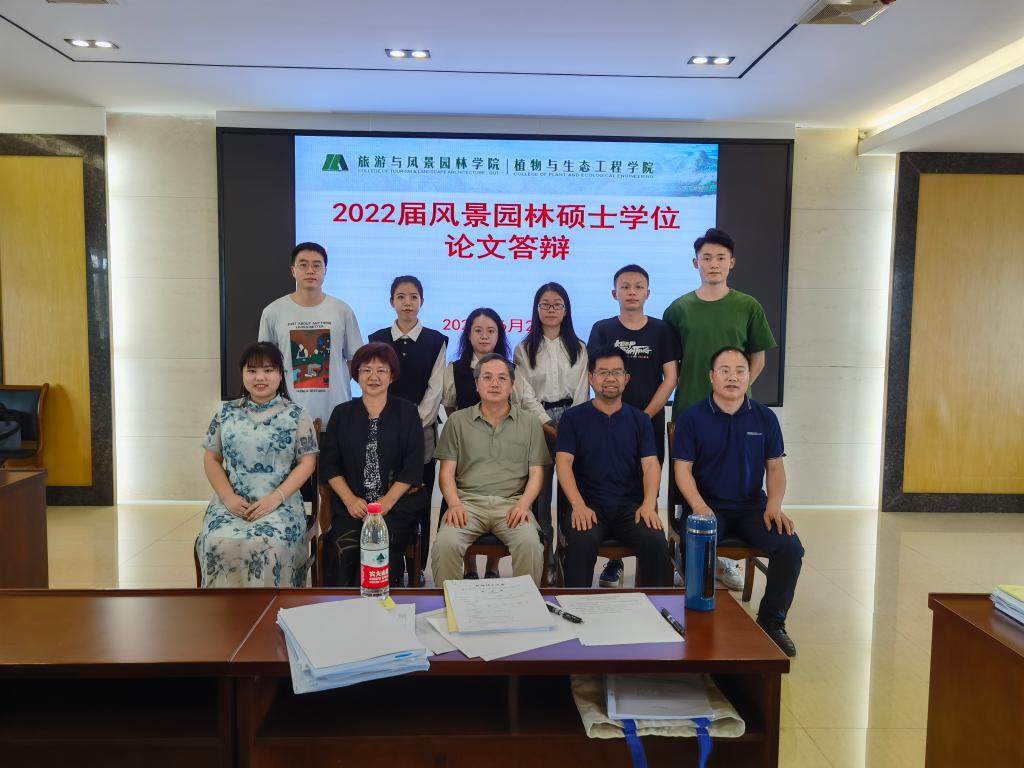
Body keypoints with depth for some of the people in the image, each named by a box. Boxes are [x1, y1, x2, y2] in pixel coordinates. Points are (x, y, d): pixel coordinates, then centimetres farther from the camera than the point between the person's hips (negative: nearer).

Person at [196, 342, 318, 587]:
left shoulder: (297, 415, 4)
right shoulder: (226, 413, 12)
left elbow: (307, 462, 0)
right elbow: (211, 459, 13)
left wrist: (276, 497, -13)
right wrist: (228, 496, -4)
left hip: (281, 503, -2)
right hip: (233, 502, 3)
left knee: (268, 545, -32)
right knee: (219, 543, -28)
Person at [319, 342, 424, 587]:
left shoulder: (407, 413, 8)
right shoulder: (342, 414, 14)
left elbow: (413, 466, 1)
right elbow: (329, 465, 10)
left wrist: (387, 501, -11)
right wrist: (350, 499, -6)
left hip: (397, 503, -1)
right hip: (351, 503, 2)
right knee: (343, 547, -27)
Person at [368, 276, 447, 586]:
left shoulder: (436, 340, 4)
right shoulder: (377, 339, 8)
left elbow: (434, 389, -1)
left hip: (423, 432, -1)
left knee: (419, 504, 3)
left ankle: (417, 572, 12)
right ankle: (391, 571, 12)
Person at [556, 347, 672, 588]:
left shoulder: (640, 420, 15)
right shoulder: (573, 418, 9)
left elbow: (650, 464, 5)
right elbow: (564, 462, -1)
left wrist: (648, 504, -14)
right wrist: (578, 505, -17)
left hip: (631, 505, 2)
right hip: (588, 504, -2)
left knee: (656, 541, -27)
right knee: (581, 541, -33)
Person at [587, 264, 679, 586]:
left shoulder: (661, 330, 5)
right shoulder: (603, 329, 4)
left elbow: (670, 378, 1)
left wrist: (646, 416, -7)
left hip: (650, 424, 0)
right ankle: (614, 559, 14)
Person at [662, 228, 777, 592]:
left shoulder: (748, 307, 3)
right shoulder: (679, 308, 5)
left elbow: (757, 359, 9)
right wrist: (684, 390, -1)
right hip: (688, 410, 0)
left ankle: (726, 558, 19)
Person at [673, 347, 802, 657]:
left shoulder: (764, 418, 7)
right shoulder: (692, 417, -1)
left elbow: (775, 467, 8)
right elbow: (683, 469, -5)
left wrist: (774, 505, -10)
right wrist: (699, 506, -21)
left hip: (752, 507, 3)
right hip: (709, 506, -3)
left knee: (790, 547, -21)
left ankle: (771, 621, 1)